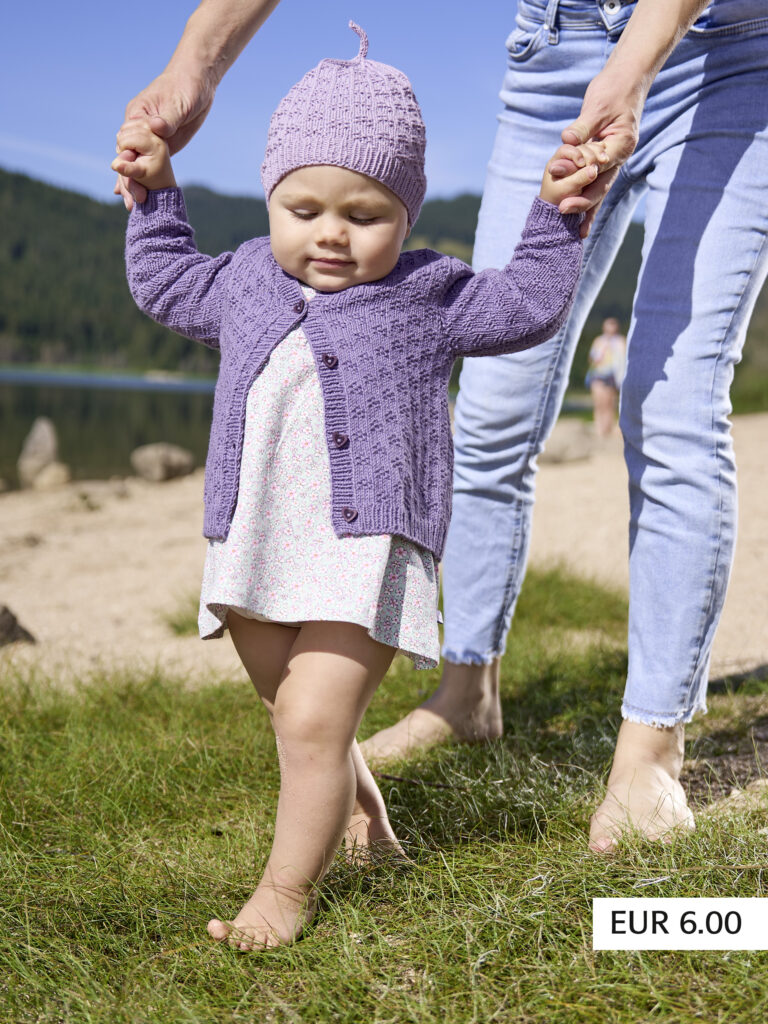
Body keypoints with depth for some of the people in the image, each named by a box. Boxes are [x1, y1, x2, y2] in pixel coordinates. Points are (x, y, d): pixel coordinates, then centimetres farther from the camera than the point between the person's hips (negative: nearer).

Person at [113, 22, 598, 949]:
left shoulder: (425, 297, 1)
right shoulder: (242, 284, 12)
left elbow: (527, 307, 9)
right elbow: (166, 284, 30)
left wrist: (554, 215, 2)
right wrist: (153, 194, 26)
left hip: (364, 553, -5)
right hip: (254, 556, 5)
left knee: (314, 724, -13)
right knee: (297, 722, 18)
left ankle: (288, 887, 1)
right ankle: (359, 813, 44)